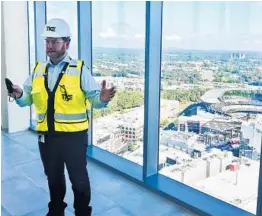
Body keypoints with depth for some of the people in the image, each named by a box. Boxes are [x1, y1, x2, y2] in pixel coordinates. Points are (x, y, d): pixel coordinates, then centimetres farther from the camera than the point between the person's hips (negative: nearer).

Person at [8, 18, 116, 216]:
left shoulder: (79, 69, -6)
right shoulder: (38, 70, 6)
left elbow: (93, 97, -12)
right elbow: (28, 98, 8)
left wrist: (101, 99, -34)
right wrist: (19, 95, -14)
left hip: (74, 135, -4)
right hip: (46, 136, 4)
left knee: (79, 178, 11)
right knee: (53, 177, 23)